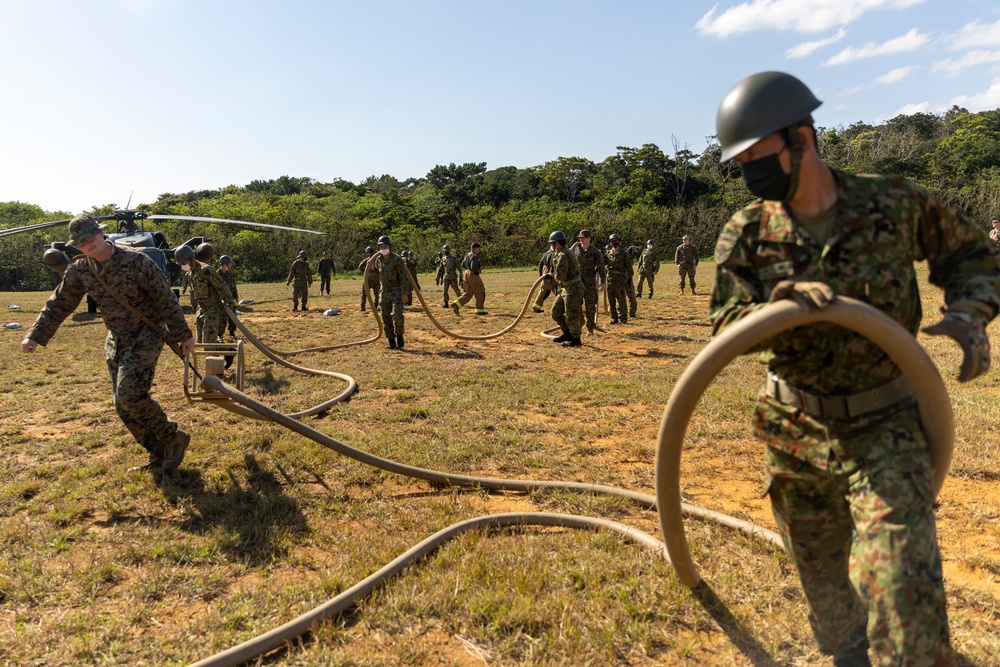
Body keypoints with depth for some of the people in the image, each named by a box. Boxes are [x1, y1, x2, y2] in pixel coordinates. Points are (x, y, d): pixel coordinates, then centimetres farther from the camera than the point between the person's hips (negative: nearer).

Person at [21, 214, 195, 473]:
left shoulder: (136, 261, -17)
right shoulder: (79, 270, 0)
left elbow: (166, 299, -13)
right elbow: (58, 304, 12)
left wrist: (183, 335, -9)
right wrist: (35, 335, 8)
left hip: (146, 336, -7)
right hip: (116, 341, 7)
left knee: (130, 396, -18)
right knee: (123, 405, 6)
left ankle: (173, 438, 2)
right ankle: (159, 455, 18)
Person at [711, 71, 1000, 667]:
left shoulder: (895, 203, -8)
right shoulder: (745, 235, -6)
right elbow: (726, 326, -14)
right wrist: (778, 306, -34)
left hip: (884, 426, -2)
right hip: (795, 432, 3)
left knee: (899, 578, -14)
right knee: (821, 573, 19)